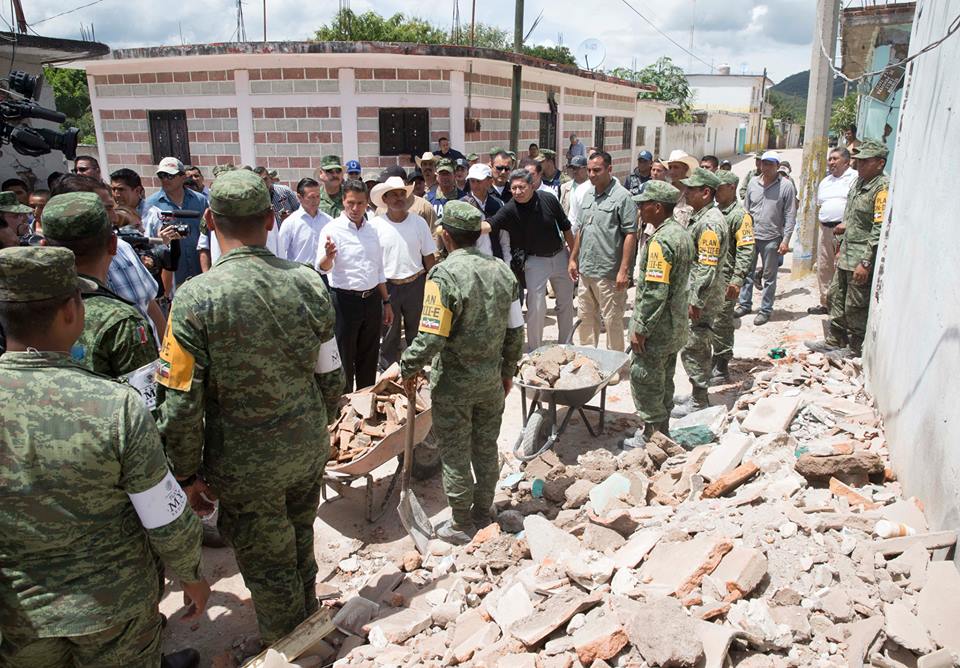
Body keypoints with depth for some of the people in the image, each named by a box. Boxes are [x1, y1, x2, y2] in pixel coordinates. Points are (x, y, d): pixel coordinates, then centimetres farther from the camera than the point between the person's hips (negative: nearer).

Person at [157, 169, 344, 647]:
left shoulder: (195, 298, -21)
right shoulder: (309, 282, -9)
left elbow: (182, 402, -17)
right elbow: (332, 376, 0)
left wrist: (186, 471, -1)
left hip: (246, 464, -4)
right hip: (308, 448, 5)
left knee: (267, 567, 18)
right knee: (300, 545, 27)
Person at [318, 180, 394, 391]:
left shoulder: (372, 230, 8)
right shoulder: (333, 229, -10)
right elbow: (323, 267, -24)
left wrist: (386, 302, 17)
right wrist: (328, 256, -47)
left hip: (372, 299, 6)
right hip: (346, 300, -6)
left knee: (369, 357, 17)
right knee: (344, 359, 6)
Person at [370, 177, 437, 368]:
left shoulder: (419, 222, -3)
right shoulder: (375, 225, -7)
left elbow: (429, 257, 2)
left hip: (415, 284, 1)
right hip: (387, 286, -1)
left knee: (416, 331, 15)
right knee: (389, 334, 11)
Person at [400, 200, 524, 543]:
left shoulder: (444, 275, -20)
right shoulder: (502, 270, 0)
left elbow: (431, 337, -23)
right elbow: (515, 330, 5)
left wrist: (409, 369, -6)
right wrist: (508, 370, 18)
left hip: (454, 383, -6)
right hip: (492, 379, 6)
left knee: (455, 455, 9)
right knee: (486, 449, 19)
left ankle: (461, 525, 23)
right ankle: (483, 514, 35)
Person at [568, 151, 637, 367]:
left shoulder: (622, 196, -10)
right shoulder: (588, 195, 13)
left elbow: (630, 235, -14)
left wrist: (623, 270, -18)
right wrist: (573, 258, 16)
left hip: (609, 273, -7)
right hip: (585, 269, 7)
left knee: (612, 321, 2)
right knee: (586, 317, 16)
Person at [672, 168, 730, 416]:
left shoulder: (710, 223, -20)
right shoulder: (699, 217, 14)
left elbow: (708, 268, -24)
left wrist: (696, 302, -22)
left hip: (703, 299, -10)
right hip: (696, 295, 10)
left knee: (694, 349, -2)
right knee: (699, 347, 18)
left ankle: (698, 402, 9)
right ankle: (700, 395, 29)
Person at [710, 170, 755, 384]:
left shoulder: (739, 215, -11)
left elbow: (746, 250, -17)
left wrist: (737, 279, -23)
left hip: (725, 280, -8)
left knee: (721, 324, -2)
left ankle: (721, 368, 9)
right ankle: (715, 361, 28)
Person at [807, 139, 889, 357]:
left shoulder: (883, 188, -18)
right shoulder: (859, 181, 11)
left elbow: (880, 230, -23)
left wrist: (866, 263, -24)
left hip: (862, 259, -9)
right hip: (846, 255, 9)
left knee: (855, 306, 1)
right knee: (837, 297, 18)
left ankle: (855, 349, 16)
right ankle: (835, 341, 32)